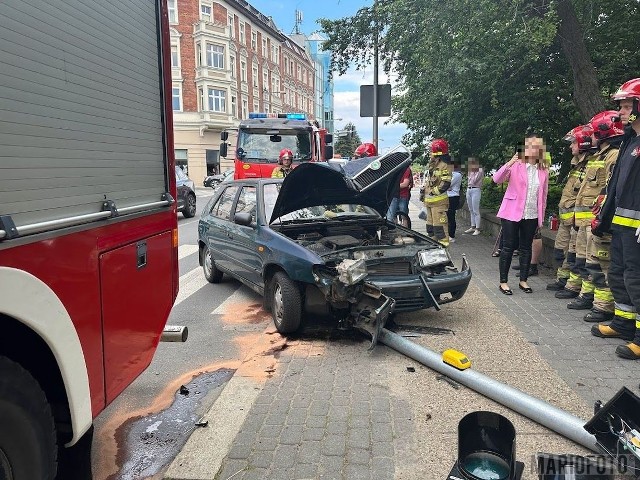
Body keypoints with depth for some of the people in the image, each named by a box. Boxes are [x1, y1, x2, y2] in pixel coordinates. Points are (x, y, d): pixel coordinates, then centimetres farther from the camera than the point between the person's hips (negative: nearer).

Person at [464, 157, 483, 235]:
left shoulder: (480, 170, -6)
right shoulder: (470, 171, 14)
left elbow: (474, 181, -14)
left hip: (476, 190, -7)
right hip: (468, 190, 8)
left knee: (476, 211, -7)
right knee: (471, 210, 11)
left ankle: (477, 229, -4)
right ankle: (473, 227, 19)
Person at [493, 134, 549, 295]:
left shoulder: (544, 170, 6)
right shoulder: (516, 165, -4)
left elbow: (544, 194, 11)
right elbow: (497, 179, -18)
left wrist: (542, 214, 10)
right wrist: (508, 164, -33)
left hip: (532, 215, 4)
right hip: (512, 213, -3)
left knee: (526, 248, 11)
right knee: (508, 247, 1)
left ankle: (523, 280, 23)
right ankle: (503, 282, 8)